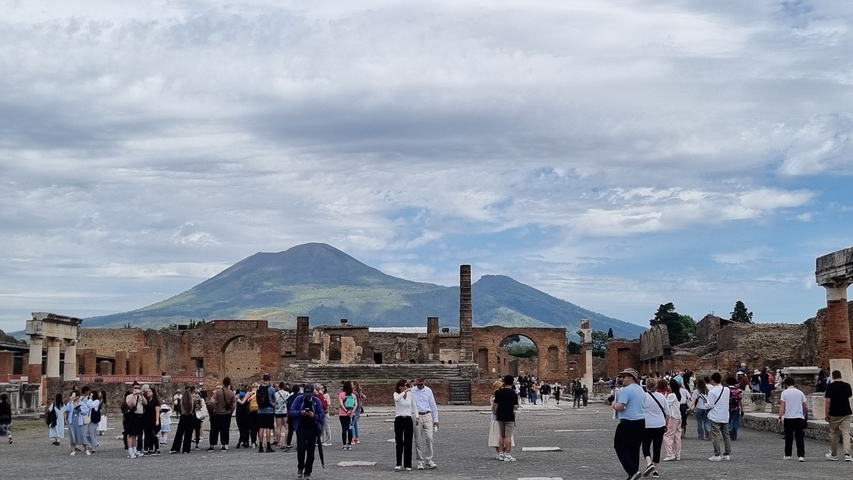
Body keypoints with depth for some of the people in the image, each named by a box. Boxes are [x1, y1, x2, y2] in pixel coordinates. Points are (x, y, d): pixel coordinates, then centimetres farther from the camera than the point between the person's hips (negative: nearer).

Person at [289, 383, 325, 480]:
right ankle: (300, 468, 13)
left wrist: (314, 415, -20)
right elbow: (291, 412, -3)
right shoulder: (298, 399, -1)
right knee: (301, 448, -13)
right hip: (301, 428, -1)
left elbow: (321, 416, 0)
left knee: (310, 451, 3)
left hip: (312, 429, 1)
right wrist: (300, 413, -20)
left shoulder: (317, 401, 0)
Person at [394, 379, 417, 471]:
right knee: (399, 442, -9)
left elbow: (414, 407, 6)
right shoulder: (396, 394, -4)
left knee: (408, 443, 5)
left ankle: (407, 465, 12)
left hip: (408, 420, 3)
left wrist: (416, 417, -8)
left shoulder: (410, 395, 4)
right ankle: (398, 464, -5)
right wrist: (405, 391, -41)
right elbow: (397, 399, -30)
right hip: (399, 420, -3)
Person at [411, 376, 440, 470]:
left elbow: (433, 405, 10)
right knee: (418, 441, 0)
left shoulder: (428, 390, 6)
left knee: (429, 438, -8)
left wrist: (436, 419, 7)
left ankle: (429, 460, 1)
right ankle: (420, 462, 7)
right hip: (416, 417, -1)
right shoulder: (412, 391, 0)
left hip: (427, 416, 1)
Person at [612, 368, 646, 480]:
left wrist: (614, 404, 0)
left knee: (620, 448, -1)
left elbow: (619, 407, -22)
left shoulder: (626, 390, -15)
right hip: (641, 422, 8)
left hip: (628, 423, -8)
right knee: (634, 449, 14)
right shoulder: (641, 390, 14)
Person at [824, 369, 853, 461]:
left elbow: (828, 401, -12)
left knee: (834, 434, 11)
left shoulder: (830, 386, -9)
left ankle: (833, 455, 22)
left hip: (834, 414, -2)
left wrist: (826, 414, -6)